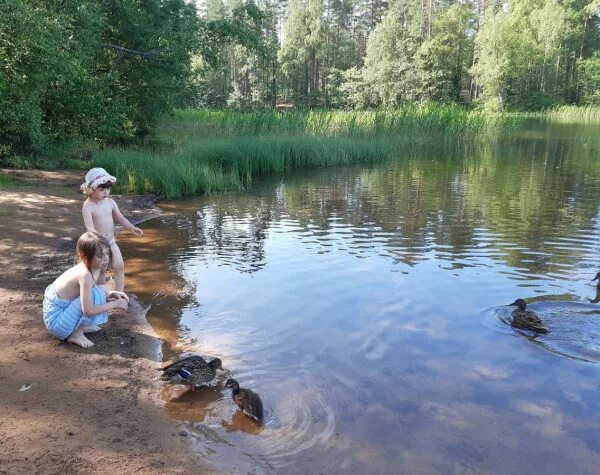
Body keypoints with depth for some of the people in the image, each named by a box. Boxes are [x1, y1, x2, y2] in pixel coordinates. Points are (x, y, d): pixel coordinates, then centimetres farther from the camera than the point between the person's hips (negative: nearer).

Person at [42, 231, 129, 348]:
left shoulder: (94, 268, -3)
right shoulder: (85, 275, -29)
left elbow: (89, 289, 13)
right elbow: (88, 311, -30)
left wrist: (110, 293, -5)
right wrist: (115, 304, -20)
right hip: (56, 322, -9)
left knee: (103, 289, 11)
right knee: (97, 293, -24)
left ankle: (80, 325, 12)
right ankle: (76, 333, -9)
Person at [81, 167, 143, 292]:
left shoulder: (110, 202, 1)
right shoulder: (88, 206, -17)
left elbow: (120, 218, 7)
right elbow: (90, 227, -28)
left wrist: (132, 228, -9)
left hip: (111, 242, 5)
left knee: (119, 266, -2)